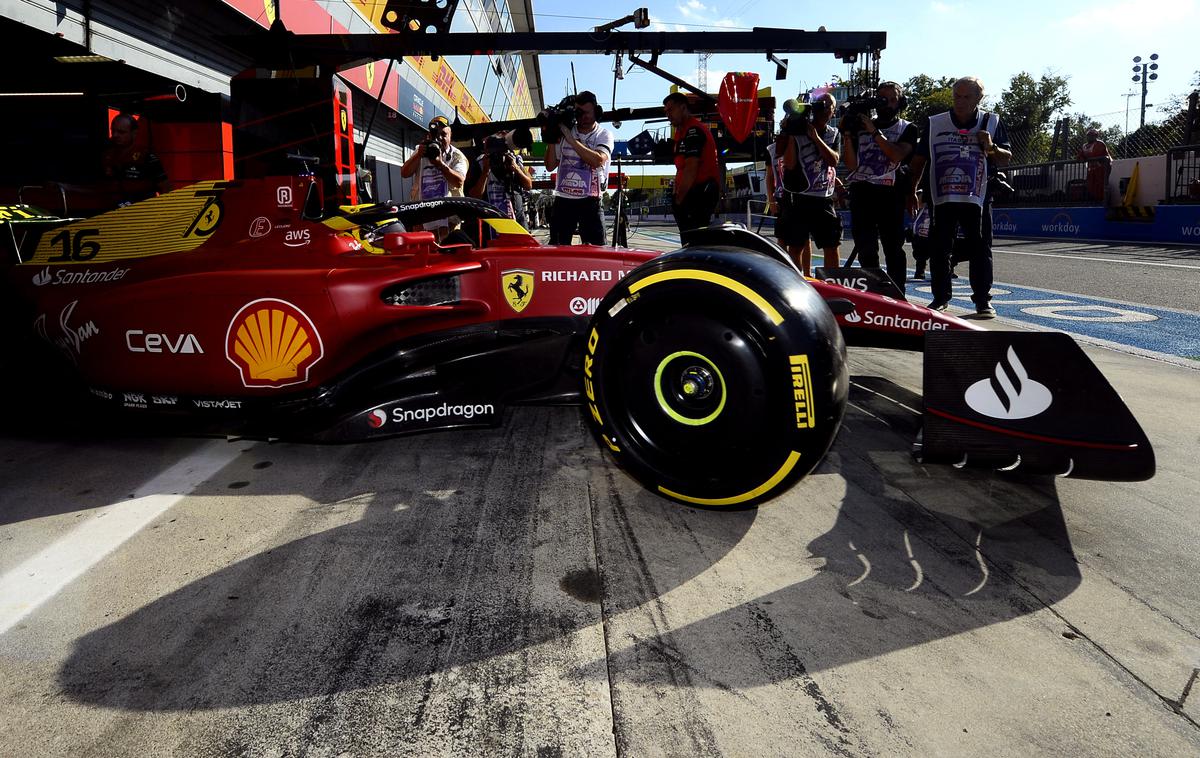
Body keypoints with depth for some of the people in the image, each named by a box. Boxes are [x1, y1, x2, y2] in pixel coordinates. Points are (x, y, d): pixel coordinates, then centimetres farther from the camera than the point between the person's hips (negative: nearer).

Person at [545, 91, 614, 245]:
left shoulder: (604, 135, 3)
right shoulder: (563, 132, 11)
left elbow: (597, 160, -17)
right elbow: (550, 166, 11)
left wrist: (571, 139, -19)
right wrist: (551, 141, -4)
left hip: (590, 200, -3)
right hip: (563, 199, 3)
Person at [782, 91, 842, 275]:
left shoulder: (833, 134, 11)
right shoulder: (798, 130, 0)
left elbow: (834, 160, -6)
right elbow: (790, 164, -9)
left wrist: (815, 137, -12)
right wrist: (790, 133, -13)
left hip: (823, 198, 3)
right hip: (797, 198, -3)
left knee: (832, 244, 1)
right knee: (796, 245, 1)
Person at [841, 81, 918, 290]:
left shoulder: (907, 129, 10)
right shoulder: (860, 125, 16)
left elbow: (897, 155, -11)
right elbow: (852, 165, 8)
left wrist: (874, 132, -12)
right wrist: (847, 135, -3)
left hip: (890, 194, -2)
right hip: (861, 192, 2)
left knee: (893, 247, -3)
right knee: (865, 249, 0)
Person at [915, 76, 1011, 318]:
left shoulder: (992, 123, 5)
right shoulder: (935, 124, 6)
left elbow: (1007, 159, 7)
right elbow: (920, 159, 11)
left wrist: (991, 147, -13)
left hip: (977, 198, -1)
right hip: (942, 197, 1)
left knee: (980, 250, 0)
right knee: (939, 250, 4)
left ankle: (983, 300, 6)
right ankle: (940, 297, 15)